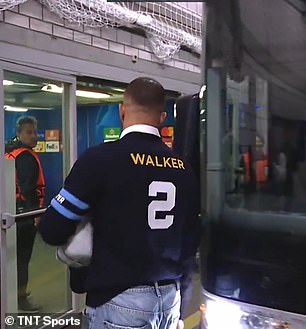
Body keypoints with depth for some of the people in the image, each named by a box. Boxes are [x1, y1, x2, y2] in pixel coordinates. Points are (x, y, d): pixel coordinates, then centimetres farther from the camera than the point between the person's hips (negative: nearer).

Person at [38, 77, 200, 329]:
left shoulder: (101, 158, -15)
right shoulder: (182, 167, 0)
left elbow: (52, 231, -13)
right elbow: (192, 238, 7)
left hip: (118, 299, -5)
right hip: (170, 296, 5)